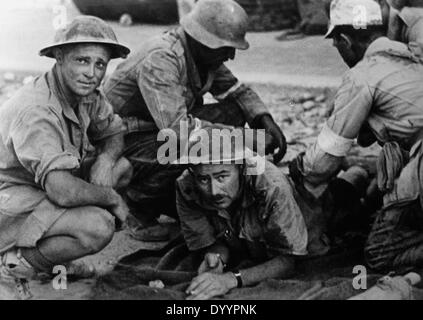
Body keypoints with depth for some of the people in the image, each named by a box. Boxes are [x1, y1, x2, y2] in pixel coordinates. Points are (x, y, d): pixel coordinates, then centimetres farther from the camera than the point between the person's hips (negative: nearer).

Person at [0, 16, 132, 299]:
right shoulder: (36, 112, -30)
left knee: (124, 166, 3)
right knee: (99, 226, -29)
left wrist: (105, 159, -12)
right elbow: (62, 191, -38)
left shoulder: (86, 93, -3)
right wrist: (112, 198, -20)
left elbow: (115, 133, 12)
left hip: (46, 188, 10)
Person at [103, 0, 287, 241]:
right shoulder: (160, 60, -29)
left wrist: (265, 119, -12)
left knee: (233, 112, -5)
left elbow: (236, 91, 8)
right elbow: (178, 128, -37)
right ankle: (139, 203, -6)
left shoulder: (205, 56, -3)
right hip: (124, 140, -8)